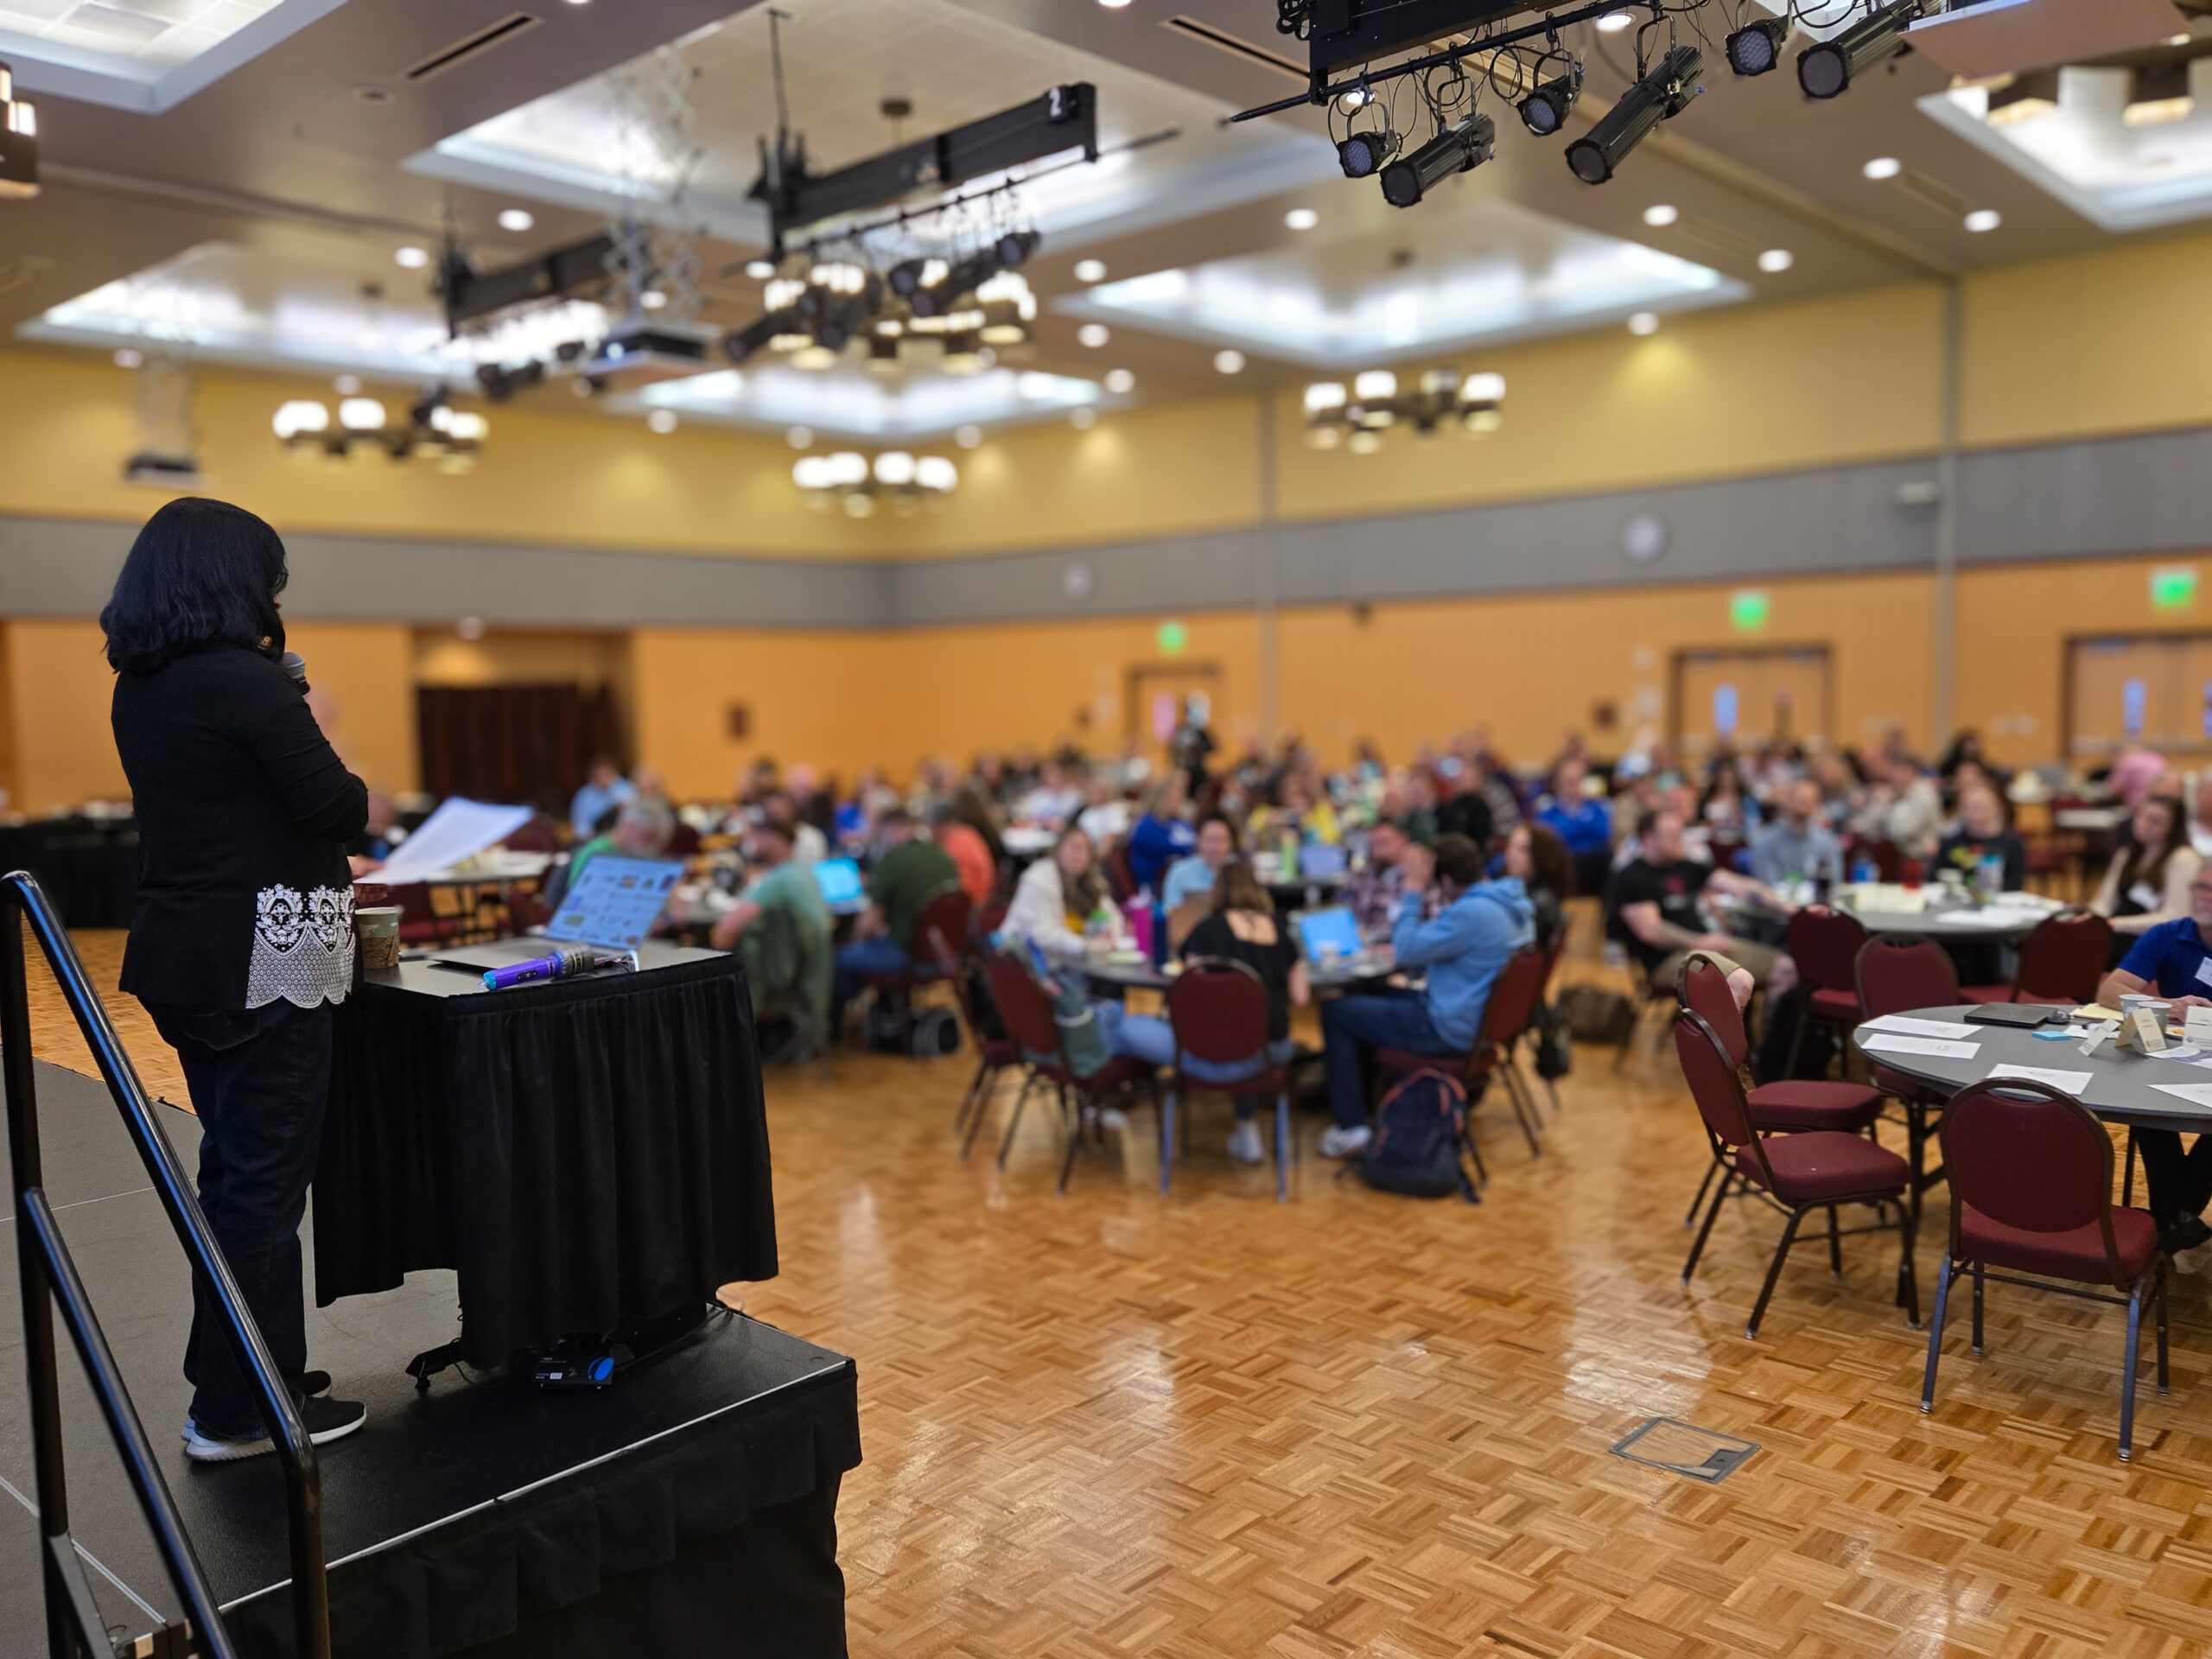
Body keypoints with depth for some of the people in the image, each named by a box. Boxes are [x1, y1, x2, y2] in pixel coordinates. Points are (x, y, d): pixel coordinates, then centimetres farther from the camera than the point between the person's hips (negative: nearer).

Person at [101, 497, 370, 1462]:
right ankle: (238, 1411, 8)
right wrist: (365, 794, 4)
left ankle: (253, 1371, 30)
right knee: (266, 1176, -1)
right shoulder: (243, 680, -17)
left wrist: (289, 716, 13)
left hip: (183, 953, 9)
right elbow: (336, 806, -17)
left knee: (234, 1166, 18)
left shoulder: (138, 690, 10)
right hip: (261, 957, -9)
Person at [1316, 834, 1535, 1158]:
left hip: (1451, 1029, -10)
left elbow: (1407, 951, -20)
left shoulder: (1472, 913, -27)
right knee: (1373, 998, 27)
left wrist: (1414, 889, -15)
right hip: (1483, 1018, 10)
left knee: (1336, 1012, -2)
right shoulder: (1514, 903, 5)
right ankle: (1364, 1095, 31)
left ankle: (1351, 1125, 2)